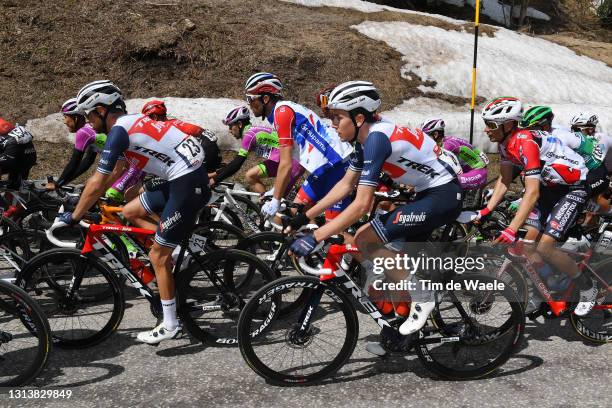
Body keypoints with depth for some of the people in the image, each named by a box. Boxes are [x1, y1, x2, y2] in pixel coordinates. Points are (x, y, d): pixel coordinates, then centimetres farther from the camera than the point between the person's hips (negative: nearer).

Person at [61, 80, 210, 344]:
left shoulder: (118, 130, -12)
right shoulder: (130, 122, 16)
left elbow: (97, 184, -12)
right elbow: (116, 171, 26)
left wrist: (73, 217, 0)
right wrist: (81, 202, 31)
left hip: (188, 184, -9)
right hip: (184, 177, 9)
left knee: (158, 256, 0)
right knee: (130, 212, 17)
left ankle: (170, 326, 10)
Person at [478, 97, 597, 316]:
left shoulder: (525, 142, -31)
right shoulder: (505, 143, -5)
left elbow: (532, 192, -38)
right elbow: (504, 179, 5)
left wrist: (511, 230, -44)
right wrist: (486, 211, -5)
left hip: (574, 187, -8)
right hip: (550, 186, 8)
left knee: (544, 247, -15)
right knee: (529, 243, -1)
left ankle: (588, 287, 6)